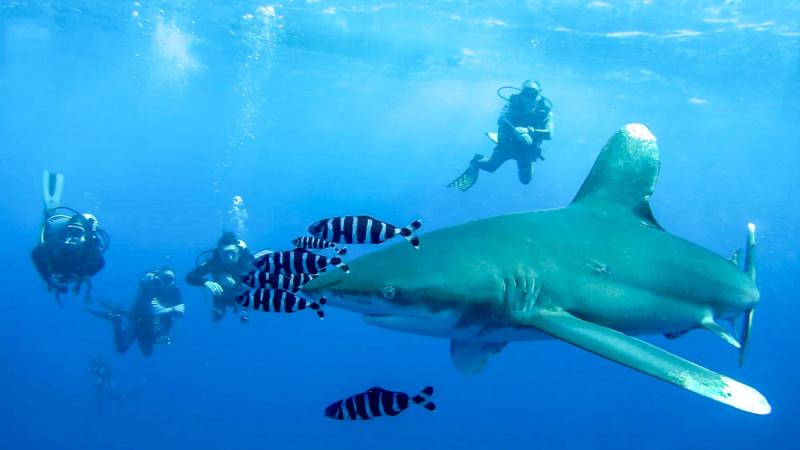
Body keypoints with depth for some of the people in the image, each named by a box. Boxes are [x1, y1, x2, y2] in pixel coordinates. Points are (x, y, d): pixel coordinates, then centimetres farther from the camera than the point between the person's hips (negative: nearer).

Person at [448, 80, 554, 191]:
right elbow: (501, 121, -34)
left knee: (525, 180, 1)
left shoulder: (545, 110, -18)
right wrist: (517, 132, -50)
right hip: (507, 144, -1)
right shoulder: (514, 103, -20)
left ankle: (523, 165, 38)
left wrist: (530, 131, -43)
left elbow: (549, 134, -27)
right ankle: (476, 163, 30)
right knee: (490, 166, -7)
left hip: (526, 150, 1)